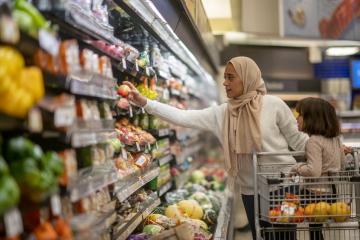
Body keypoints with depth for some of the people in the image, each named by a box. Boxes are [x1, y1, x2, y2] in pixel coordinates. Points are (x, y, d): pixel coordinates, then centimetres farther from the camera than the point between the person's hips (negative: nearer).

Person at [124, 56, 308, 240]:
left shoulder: (273, 104, -11)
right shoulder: (220, 113, -2)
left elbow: (298, 139, -3)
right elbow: (182, 117, -8)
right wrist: (144, 102, -15)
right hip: (250, 190, 4)